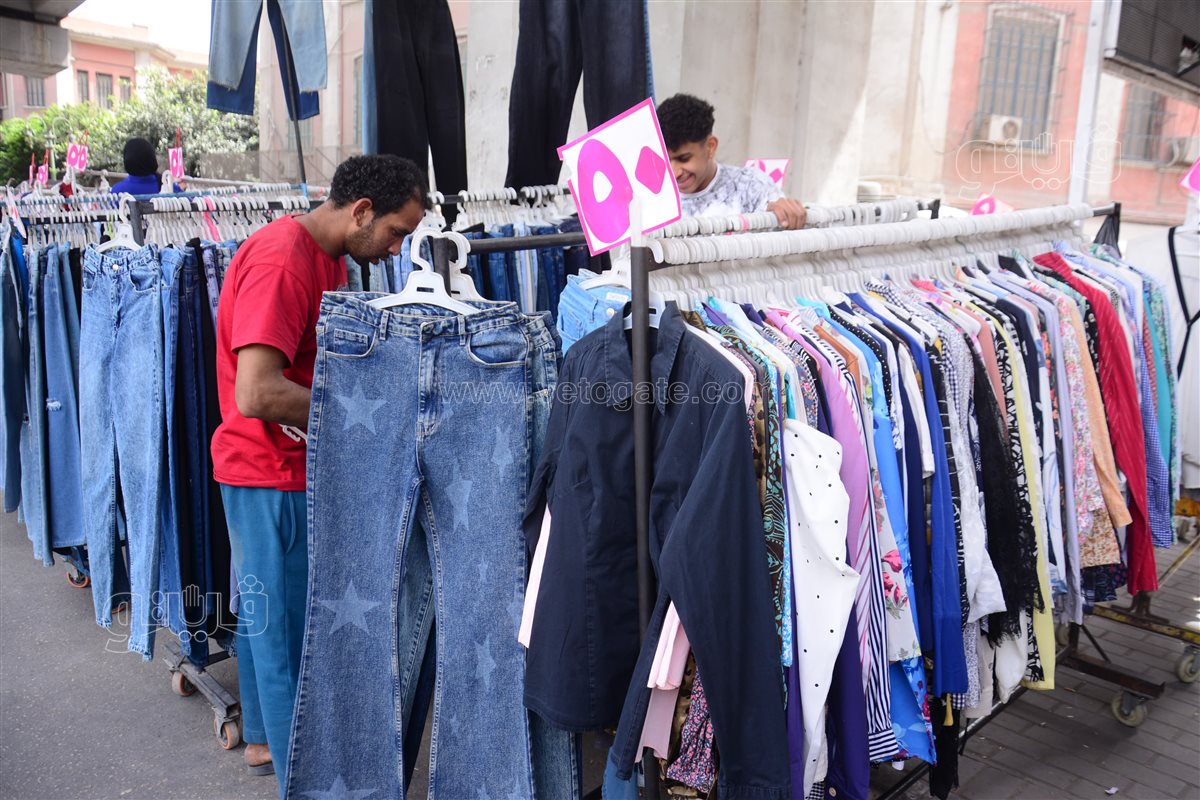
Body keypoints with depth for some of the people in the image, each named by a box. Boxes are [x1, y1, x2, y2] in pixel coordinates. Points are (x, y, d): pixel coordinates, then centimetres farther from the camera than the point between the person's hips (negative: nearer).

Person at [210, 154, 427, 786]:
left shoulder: (328, 257, 10)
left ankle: (264, 740, 39)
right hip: (271, 473, -10)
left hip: (290, 471, 10)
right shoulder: (281, 260, -22)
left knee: (264, 612, 22)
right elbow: (257, 394, -29)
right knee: (286, 627, 1)